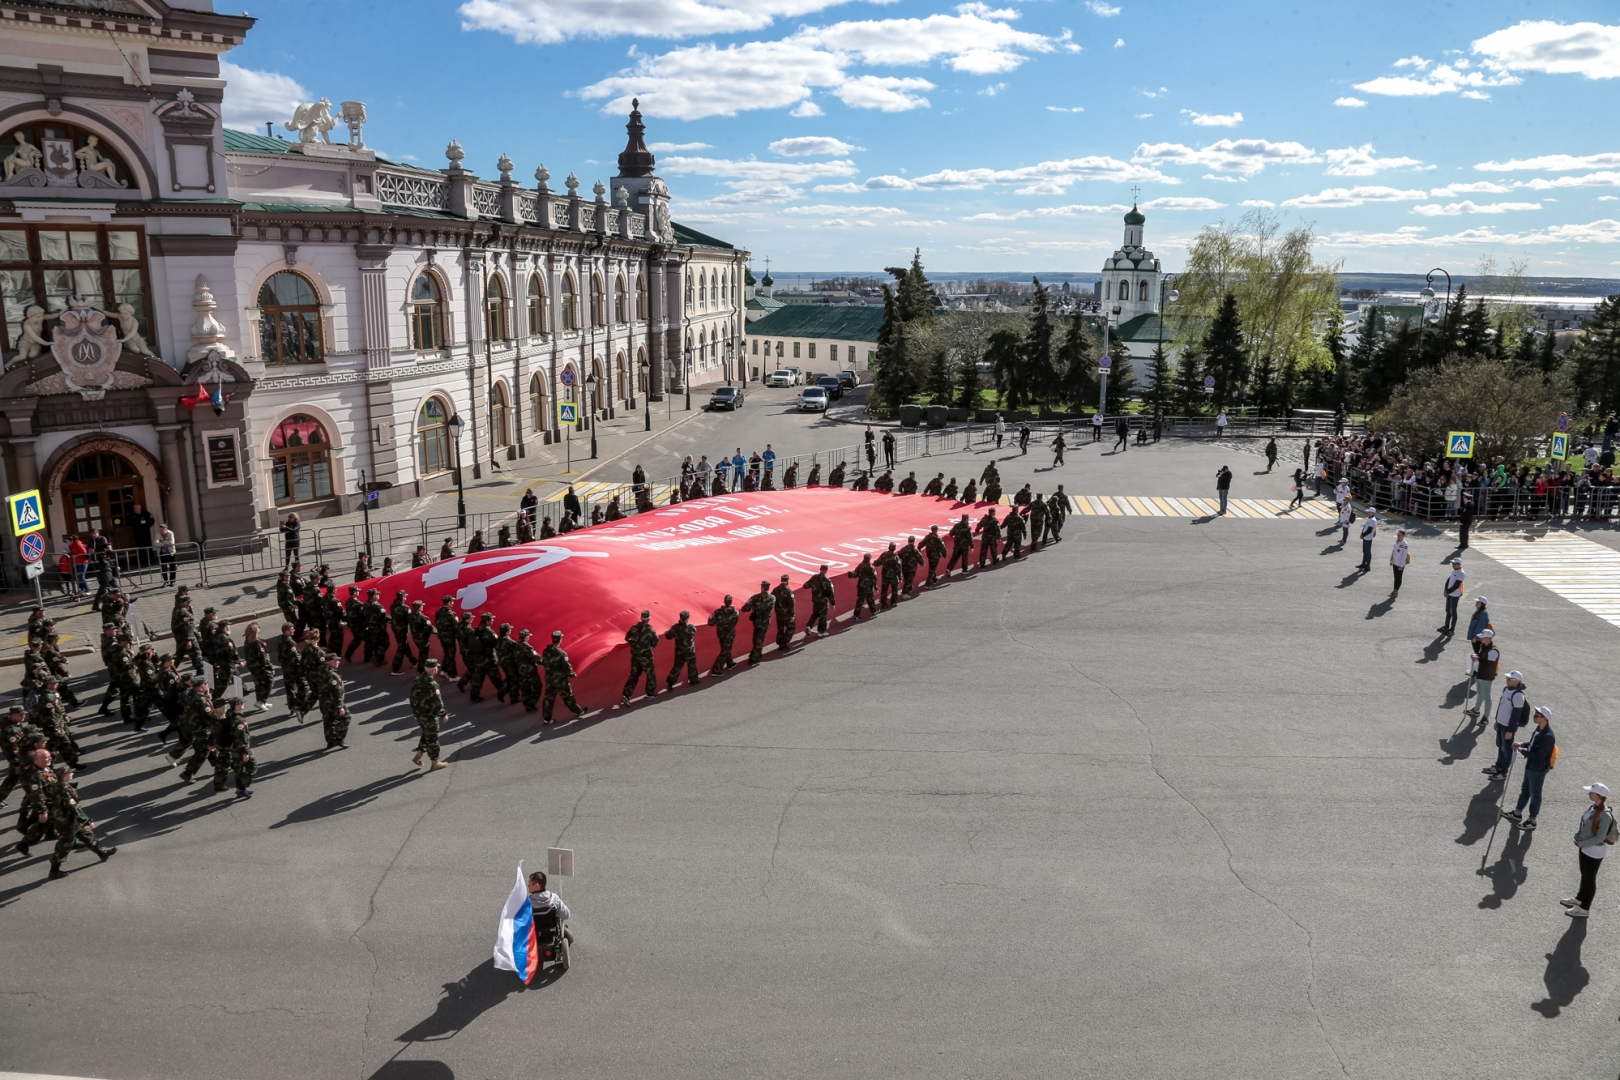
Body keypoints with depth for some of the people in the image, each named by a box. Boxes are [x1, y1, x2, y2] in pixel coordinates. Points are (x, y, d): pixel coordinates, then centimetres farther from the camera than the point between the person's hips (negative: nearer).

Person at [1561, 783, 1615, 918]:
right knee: (1584, 875, 24)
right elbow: (1583, 823, 10)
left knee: (1589, 879, 8)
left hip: (1594, 852, -7)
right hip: (1585, 848, 7)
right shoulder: (1593, 808, -3)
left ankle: (1584, 908, 23)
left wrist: (1581, 844, -17)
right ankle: (1579, 898, 43)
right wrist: (1578, 837, -3)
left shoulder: (1605, 815, -27)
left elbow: (1600, 838, -24)